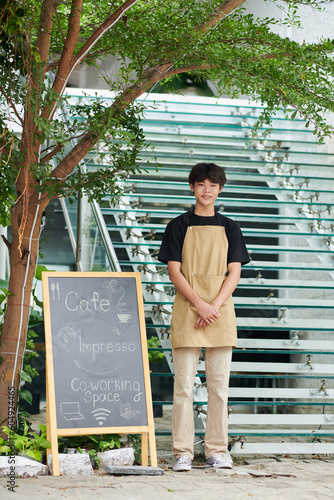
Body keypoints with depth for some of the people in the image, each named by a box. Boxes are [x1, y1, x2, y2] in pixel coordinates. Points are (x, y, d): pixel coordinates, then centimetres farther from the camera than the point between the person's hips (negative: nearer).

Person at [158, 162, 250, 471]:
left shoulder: (229, 228, 11)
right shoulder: (179, 226, 5)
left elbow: (234, 272, 5)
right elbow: (174, 272, -1)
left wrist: (215, 306, -10)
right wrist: (200, 305, -13)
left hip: (221, 312, 2)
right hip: (187, 311, -2)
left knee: (219, 385, 2)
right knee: (184, 384, -4)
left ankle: (217, 451, 8)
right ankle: (183, 452, -1)